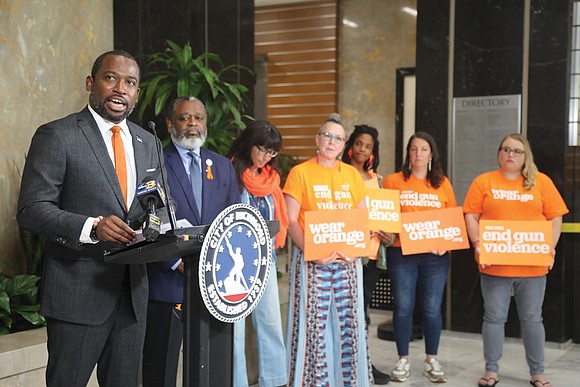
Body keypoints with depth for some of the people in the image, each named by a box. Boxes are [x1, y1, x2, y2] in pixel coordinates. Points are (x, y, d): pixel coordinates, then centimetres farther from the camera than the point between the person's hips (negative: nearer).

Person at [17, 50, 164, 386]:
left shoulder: (147, 142, 12)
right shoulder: (56, 135, -7)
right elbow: (32, 210, -12)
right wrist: (92, 227, -27)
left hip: (132, 289, 6)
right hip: (79, 290, -5)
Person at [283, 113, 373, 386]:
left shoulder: (352, 174, 12)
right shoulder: (300, 173, 0)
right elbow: (290, 221, -5)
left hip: (348, 259, 4)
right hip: (312, 259, -3)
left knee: (349, 320, 6)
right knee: (314, 321, -2)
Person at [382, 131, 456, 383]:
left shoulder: (442, 183, 9)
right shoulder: (393, 181, 3)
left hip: (436, 255, 1)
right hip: (402, 253, -1)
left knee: (432, 308, 6)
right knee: (402, 307, 3)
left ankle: (431, 360, 19)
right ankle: (403, 360, 16)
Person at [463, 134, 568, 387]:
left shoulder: (541, 181, 6)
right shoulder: (484, 182, 5)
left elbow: (555, 217, 5)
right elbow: (471, 216, 2)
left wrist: (550, 247, -7)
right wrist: (478, 244, -11)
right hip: (494, 264, 0)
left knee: (532, 319, 9)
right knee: (494, 317, 5)